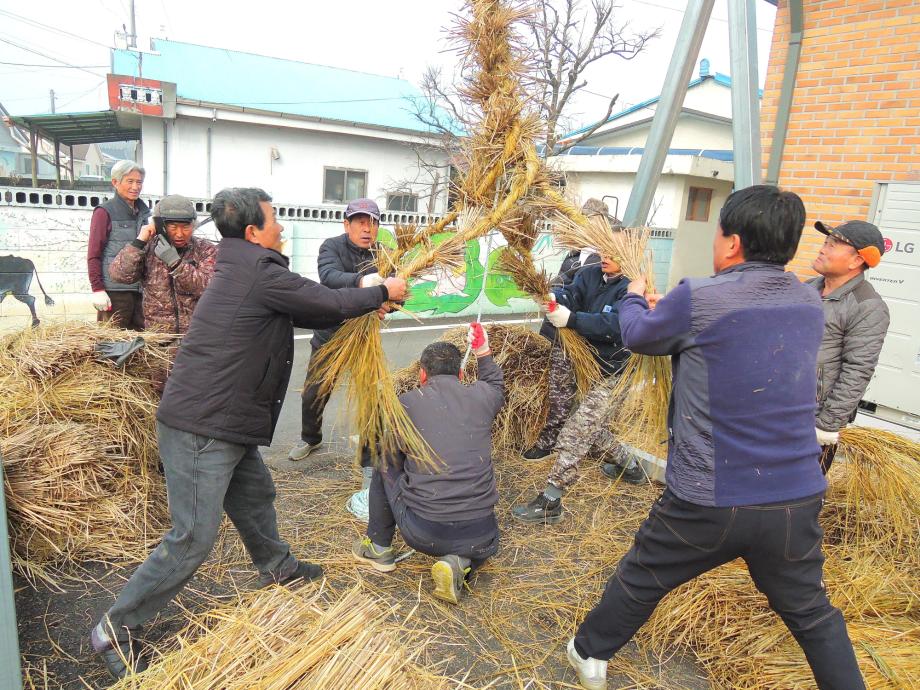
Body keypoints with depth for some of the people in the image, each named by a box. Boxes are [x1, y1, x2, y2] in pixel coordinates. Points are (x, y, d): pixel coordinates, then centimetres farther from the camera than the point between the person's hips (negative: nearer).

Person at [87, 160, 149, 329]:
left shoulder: (143, 212, 17)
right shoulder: (104, 212, 0)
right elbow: (93, 256, -4)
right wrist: (97, 289, -12)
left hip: (140, 289, 6)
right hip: (114, 292, -6)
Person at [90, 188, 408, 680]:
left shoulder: (243, 269, 12)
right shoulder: (260, 271, -18)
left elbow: (308, 312, 17)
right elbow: (328, 303, -14)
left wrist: (363, 302, 15)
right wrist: (383, 292, 2)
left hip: (226, 423, 10)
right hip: (200, 426, -10)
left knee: (255, 494, 25)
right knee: (194, 538, -2)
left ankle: (277, 568, 47)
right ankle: (117, 628, 14)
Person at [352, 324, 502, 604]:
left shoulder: (405, 403, 0)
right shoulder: (480, 397, 4)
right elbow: (496, 386, 30)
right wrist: (483, 353, 36)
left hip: (421, 533, -1)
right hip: (478, 535, 1)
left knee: (384, 467, 25)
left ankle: (378, 547, 33)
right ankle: (459, 564, 6)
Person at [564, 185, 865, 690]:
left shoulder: (700, 299, -16)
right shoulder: (809, 304, 3)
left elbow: (637, 334, 2)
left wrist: (634, 297, 23)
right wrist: (669, 307, 22)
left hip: (709, 502, -4)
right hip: (796, 498, 4)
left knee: (640, 578, 18)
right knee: (810, 611, 24)